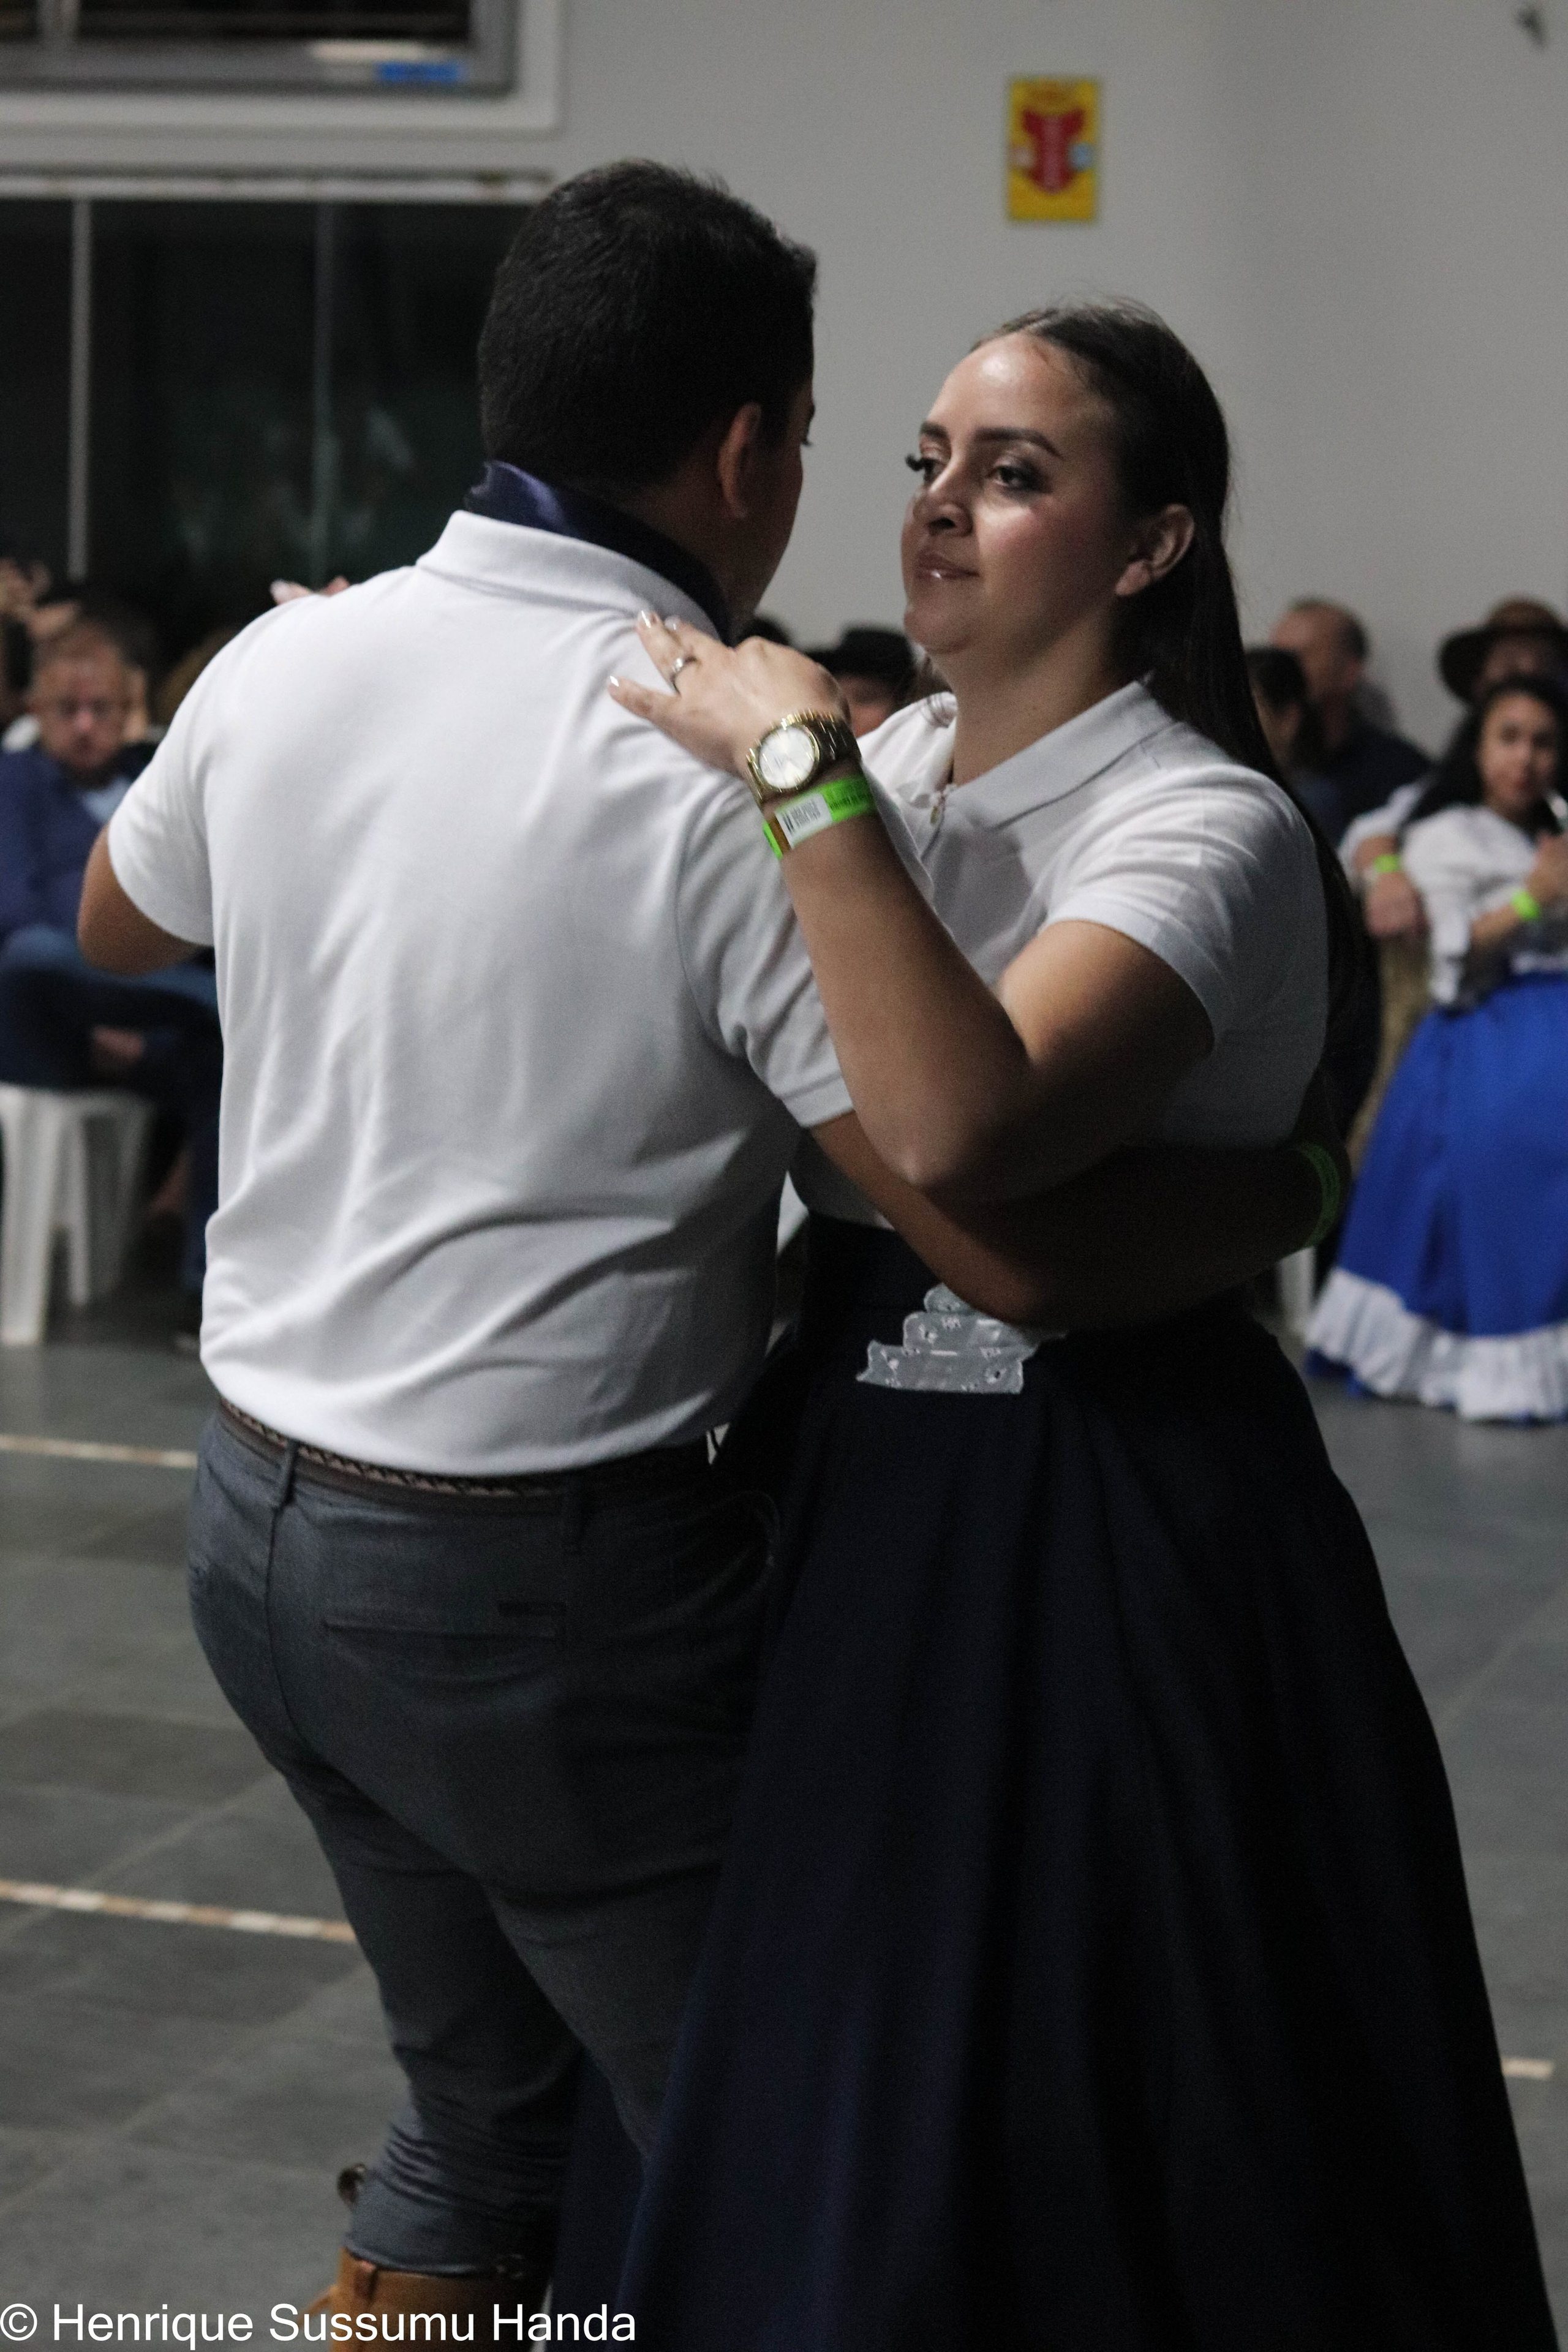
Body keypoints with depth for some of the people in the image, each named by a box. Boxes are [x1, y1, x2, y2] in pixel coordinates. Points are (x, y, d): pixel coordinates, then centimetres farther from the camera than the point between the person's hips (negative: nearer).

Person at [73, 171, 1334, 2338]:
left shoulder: (284, 659, -1)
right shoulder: (732, 776, -19)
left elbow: (119, 924, 21)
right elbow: (1007, 1239, -21)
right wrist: (1288, 1185, -4)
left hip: (260, 1516, 7)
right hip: (538, 1582, -7)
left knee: (490, 2116, 22)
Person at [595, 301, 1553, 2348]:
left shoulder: (1206, 830, -18)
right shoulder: (891, 769, 6)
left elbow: (962, 1128, -36)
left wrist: (802, 777, -29)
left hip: (1102, 1545, -7)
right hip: (861, 1488, 7)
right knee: (822, 2154, 20)